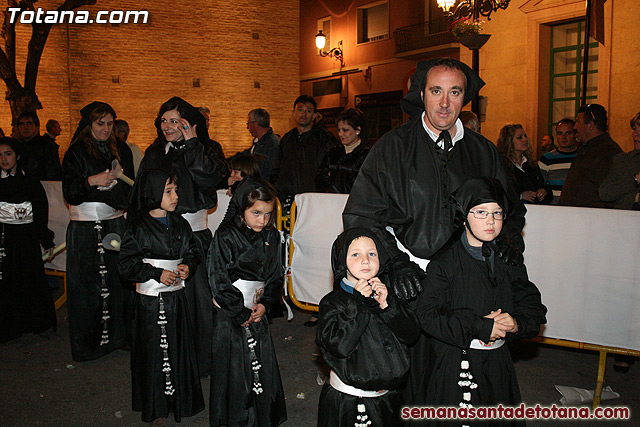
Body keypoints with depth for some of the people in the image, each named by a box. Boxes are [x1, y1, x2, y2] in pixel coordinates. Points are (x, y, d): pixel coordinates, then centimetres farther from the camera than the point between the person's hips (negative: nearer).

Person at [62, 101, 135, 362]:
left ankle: (119, 334, 18)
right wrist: (91, 181, -24)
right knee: (88, 283, 1)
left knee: (118, 278, 3)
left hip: (115, 222, 4)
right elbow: (69, 192, -8)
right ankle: (89, 342, 15)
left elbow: (130, 186, 18)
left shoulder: (121, 150, 12)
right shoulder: (77, 152, -1)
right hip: (85, 227, -3)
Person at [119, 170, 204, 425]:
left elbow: (193, 251, 13)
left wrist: (188, 265, -8)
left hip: (176, 296, 5)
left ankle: (180, 399, 31)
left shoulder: (180, 224, 4)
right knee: (153, 351, 5)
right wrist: (157, 273, -17)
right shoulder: (138, 228, -11)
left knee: (179, 347, 12)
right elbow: (127, 265, -10)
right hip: (150, 298, -4)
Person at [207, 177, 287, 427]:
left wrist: (265, 305, -5)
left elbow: (276, 275, 8)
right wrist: (242, 314, -10)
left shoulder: (272, 237, 2)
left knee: (264, 366, 11)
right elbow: (219, 282, -14)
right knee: (235, 368, 5)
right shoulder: (225, 238, -13)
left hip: (259, 312, 5)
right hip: (231, 315, -4)